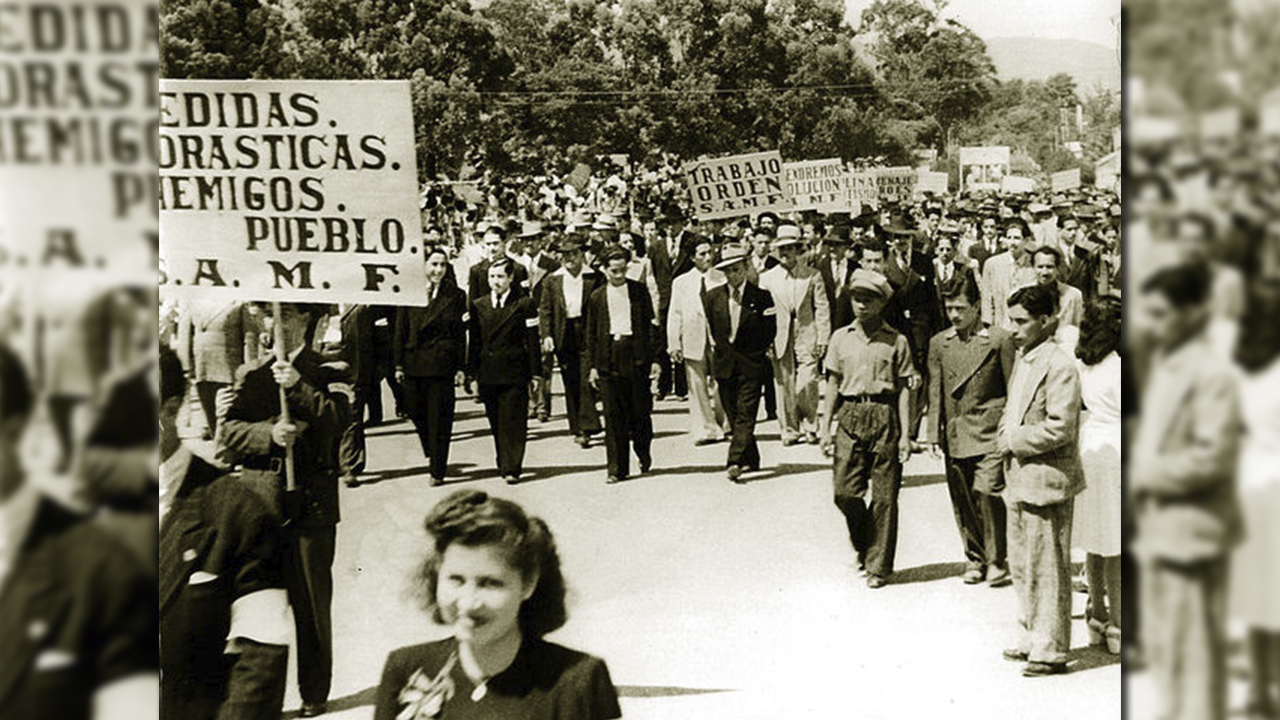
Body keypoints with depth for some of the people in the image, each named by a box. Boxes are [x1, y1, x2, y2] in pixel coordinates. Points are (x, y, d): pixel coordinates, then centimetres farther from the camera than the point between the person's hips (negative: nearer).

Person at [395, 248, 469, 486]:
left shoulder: (456, 296, 2)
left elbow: (461, 334, 3)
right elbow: (400, 331, 6)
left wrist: (460, 368, -1)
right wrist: (399, 365, 2)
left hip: (442, 365, -2)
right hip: (413, 365, 2)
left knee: (439, 419, 0)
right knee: (417, 413, 8)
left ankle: (438, 471, 8)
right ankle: (432, 455, 32)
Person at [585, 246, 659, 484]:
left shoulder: (639, 291, 4)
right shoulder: (597, 297, 7)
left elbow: (650, 325, 5)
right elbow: (591, 334, 10)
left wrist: (655, 359, -1)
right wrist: (592, 366, 4)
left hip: (636, 356, -1)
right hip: (608, 359, 1)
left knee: (640, 411, 4)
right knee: (613, 416, 0)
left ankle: (644, 455, 28)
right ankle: (617, 468, 4)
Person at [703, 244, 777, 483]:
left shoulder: (761, 297, -3)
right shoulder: (713, 296, 5)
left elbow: (770, 333, 1)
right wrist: (718, 348, 9)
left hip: (751, 365, -4)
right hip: (724, 365, 4)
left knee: (745, 415, -11)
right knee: (733, 415, 9)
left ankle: (735, 461, -19)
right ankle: (751, 460, 22)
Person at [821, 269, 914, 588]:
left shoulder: (896, 341, 2)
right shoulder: (841, 338, 9)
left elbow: (904, 389, 2)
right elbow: (833, 383, 12)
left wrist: (905, 434, -3)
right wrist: (826, 426, 7)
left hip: (884, 417, -2)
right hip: (850, 416, 2)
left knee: (884, 496, 0)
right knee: (845, 492, -5)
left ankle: (879, 566, 11)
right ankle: (864, 545, 23)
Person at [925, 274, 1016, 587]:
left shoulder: (998, 340, -1)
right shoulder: (938, 344, 11)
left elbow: (1012, 388, 2)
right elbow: (935, 391, 12)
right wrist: (934, 431, 5)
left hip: (989, 432, -4)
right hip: (955, 434, 4)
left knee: (987, 492, -14)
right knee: (962, 501, 7)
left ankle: (997, 561, 0)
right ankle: (974, 559, 22)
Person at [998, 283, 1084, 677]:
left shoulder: (1059, 366, -16)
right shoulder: (1022, 360, 13)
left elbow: (1060, 429, -22)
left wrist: (1014, 440, -13)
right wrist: (1006, 434, 3)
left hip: (1046, 481, -9)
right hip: (1020, 480, 9)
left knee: (1047, 569, -1)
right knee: (1021, 566, 17)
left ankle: (1051, 650, 8)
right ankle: (1032, 638, 30)